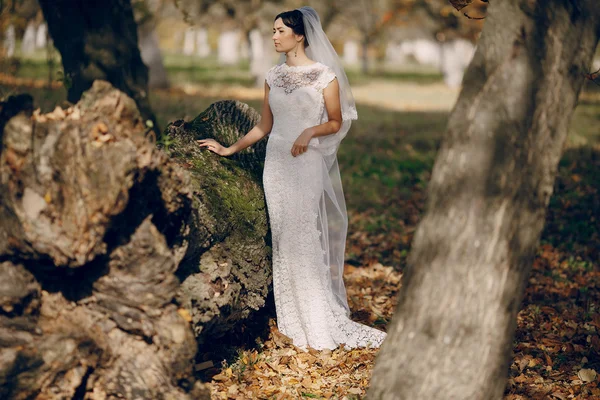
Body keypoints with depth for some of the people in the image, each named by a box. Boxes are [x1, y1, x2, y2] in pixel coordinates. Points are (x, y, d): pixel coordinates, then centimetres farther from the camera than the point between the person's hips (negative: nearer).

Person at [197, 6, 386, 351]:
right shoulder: (274, 76, 11)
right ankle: (295, 320, 12)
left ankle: (319, 323, 2)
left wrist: (310, 131, -18)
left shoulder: (324, 75, -3)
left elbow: (336, 123, 0)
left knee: (308, 238, -6)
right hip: (277, 163, 5)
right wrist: (229, 149, 13)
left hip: (309, 162, -5)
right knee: (284, 239, 4)